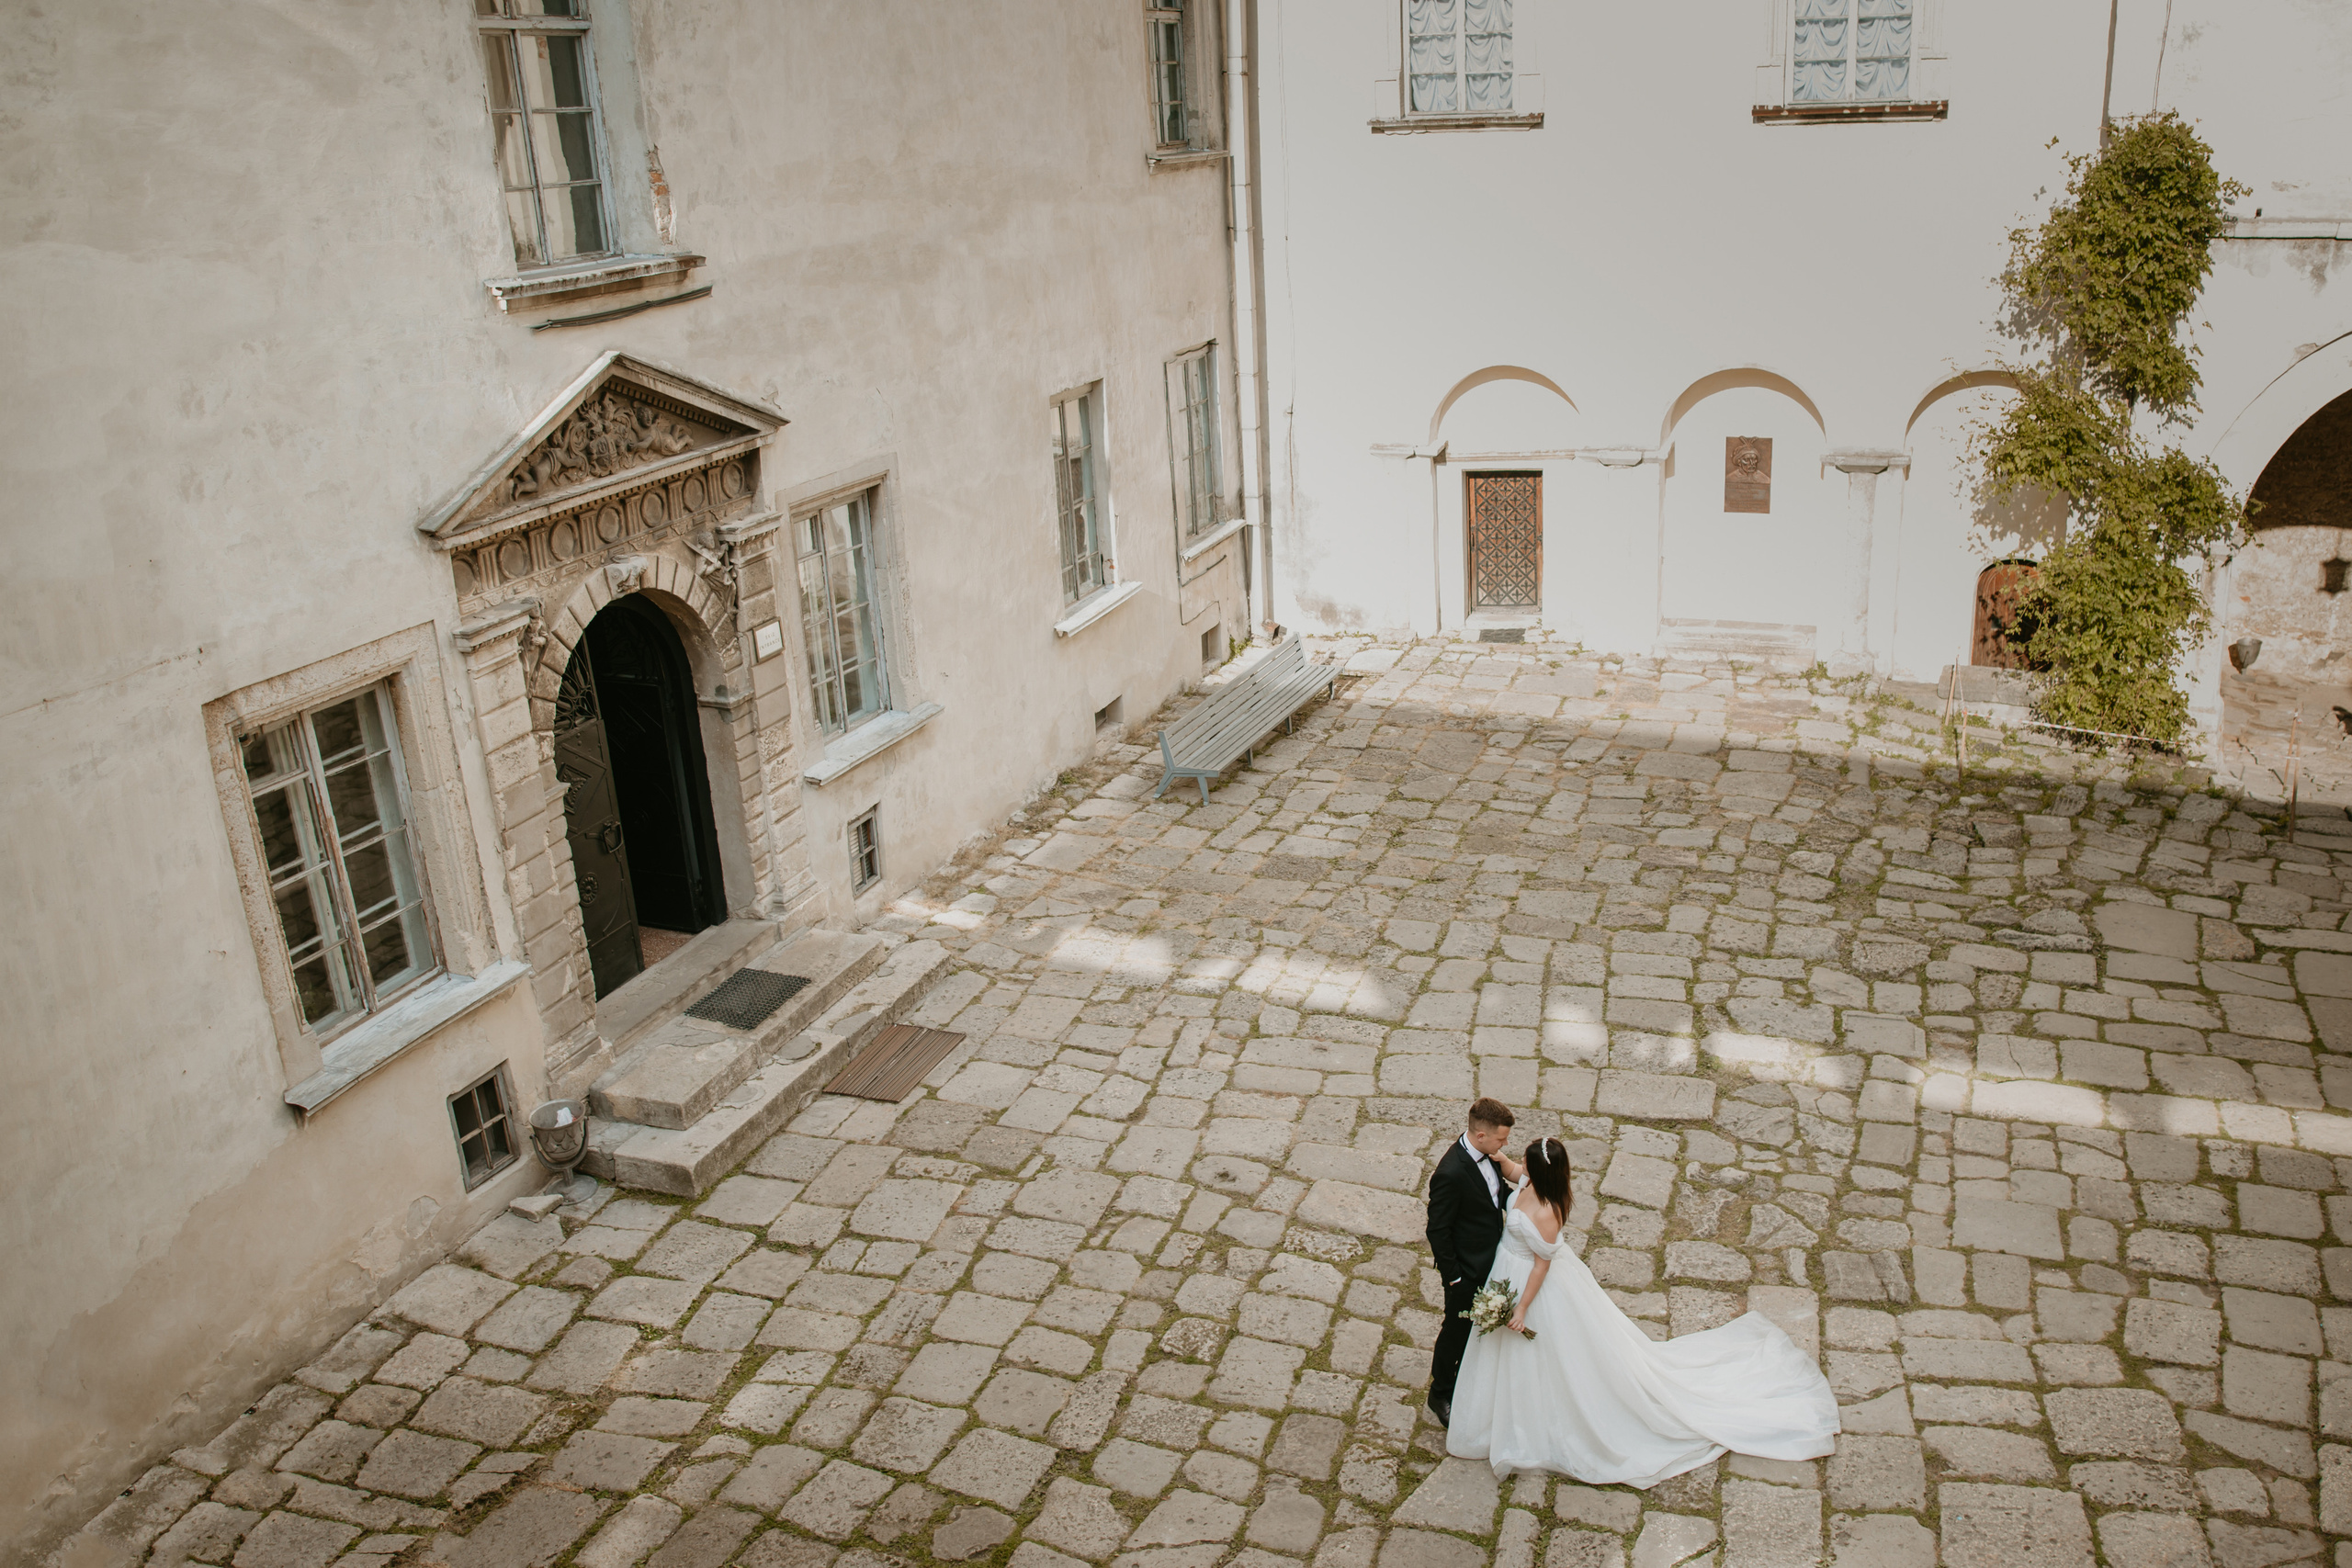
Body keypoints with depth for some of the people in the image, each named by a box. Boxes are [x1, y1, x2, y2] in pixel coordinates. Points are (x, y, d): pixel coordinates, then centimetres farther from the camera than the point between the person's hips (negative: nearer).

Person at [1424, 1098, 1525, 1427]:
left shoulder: (1487, 1153, -12)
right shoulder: (1451, 1173, -36)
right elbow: (1438, 1231, -25)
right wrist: (1451, 1275, -17)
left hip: (1489, 1258, 8)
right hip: (1467, 1267, -8)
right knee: (1457, 1329, 15)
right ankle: (1441, 1395, 39)